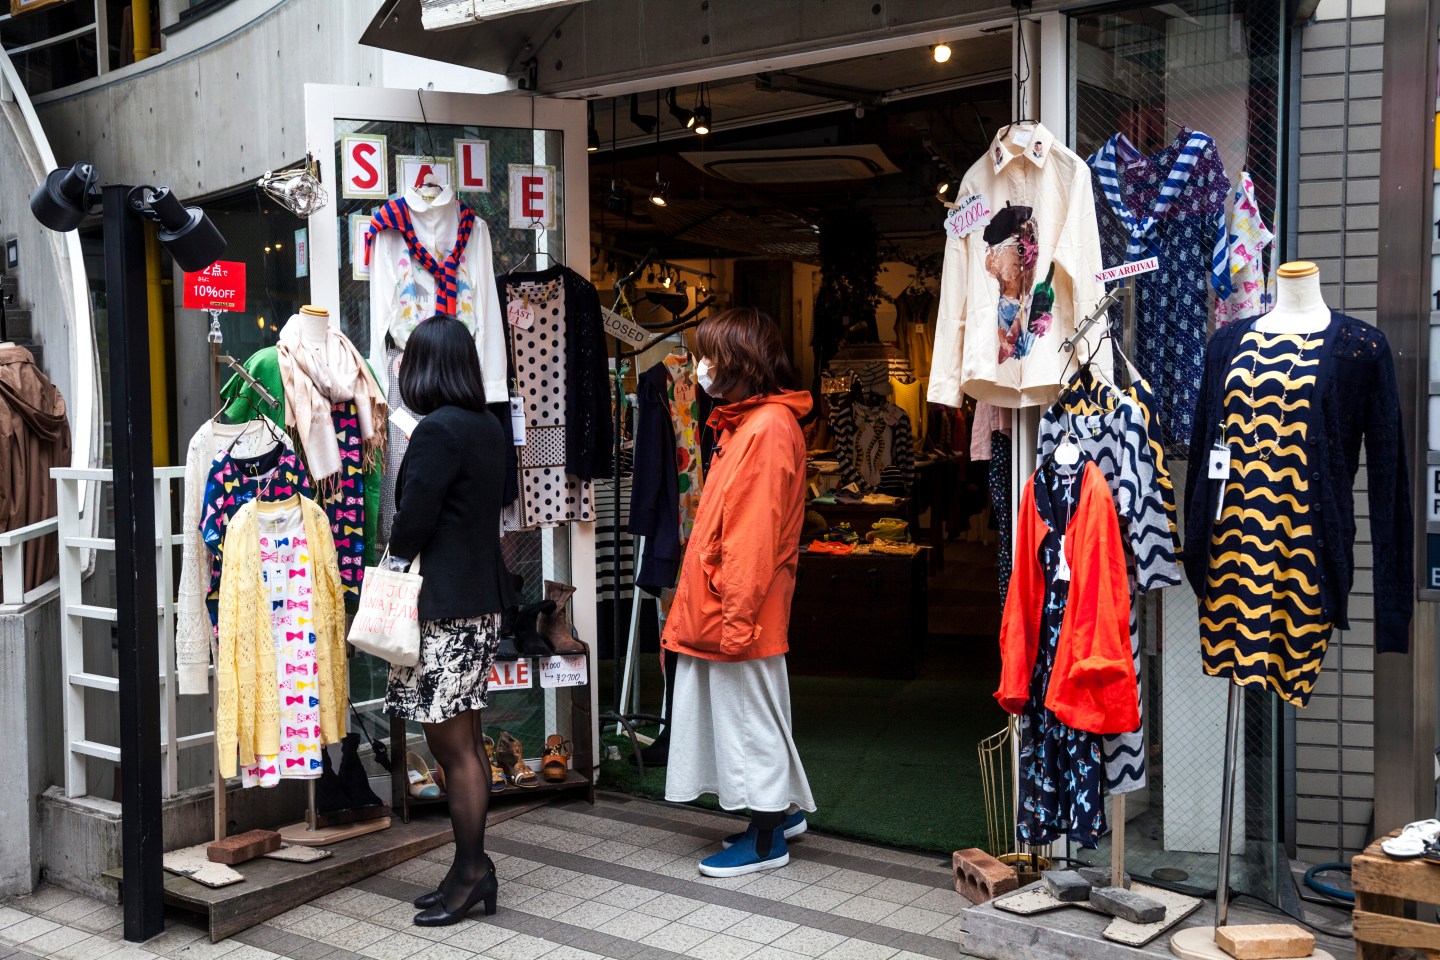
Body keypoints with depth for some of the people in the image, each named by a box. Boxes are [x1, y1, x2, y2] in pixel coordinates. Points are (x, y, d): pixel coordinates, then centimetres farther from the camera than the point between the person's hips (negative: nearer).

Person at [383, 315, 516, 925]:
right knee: (465, 741, 14)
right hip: (482, 596, 9)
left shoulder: (437, 430, -15)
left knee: (453, 744, 0)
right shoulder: (488, 428, 10)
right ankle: (474, 868, 22)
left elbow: (412, 521, -15)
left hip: (445, 606, -9)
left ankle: (471, 870, 9)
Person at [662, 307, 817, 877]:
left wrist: (737, 616, -22)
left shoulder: (768, 428, -17)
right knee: (746, 715, 18)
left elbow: (756, 535, -22)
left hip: (742, 610, -10)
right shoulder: (742, 423, 15)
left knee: (751, 716, 1)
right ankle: (781, 810, 32)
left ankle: (767, 842, 13)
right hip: (723, 607, 10)